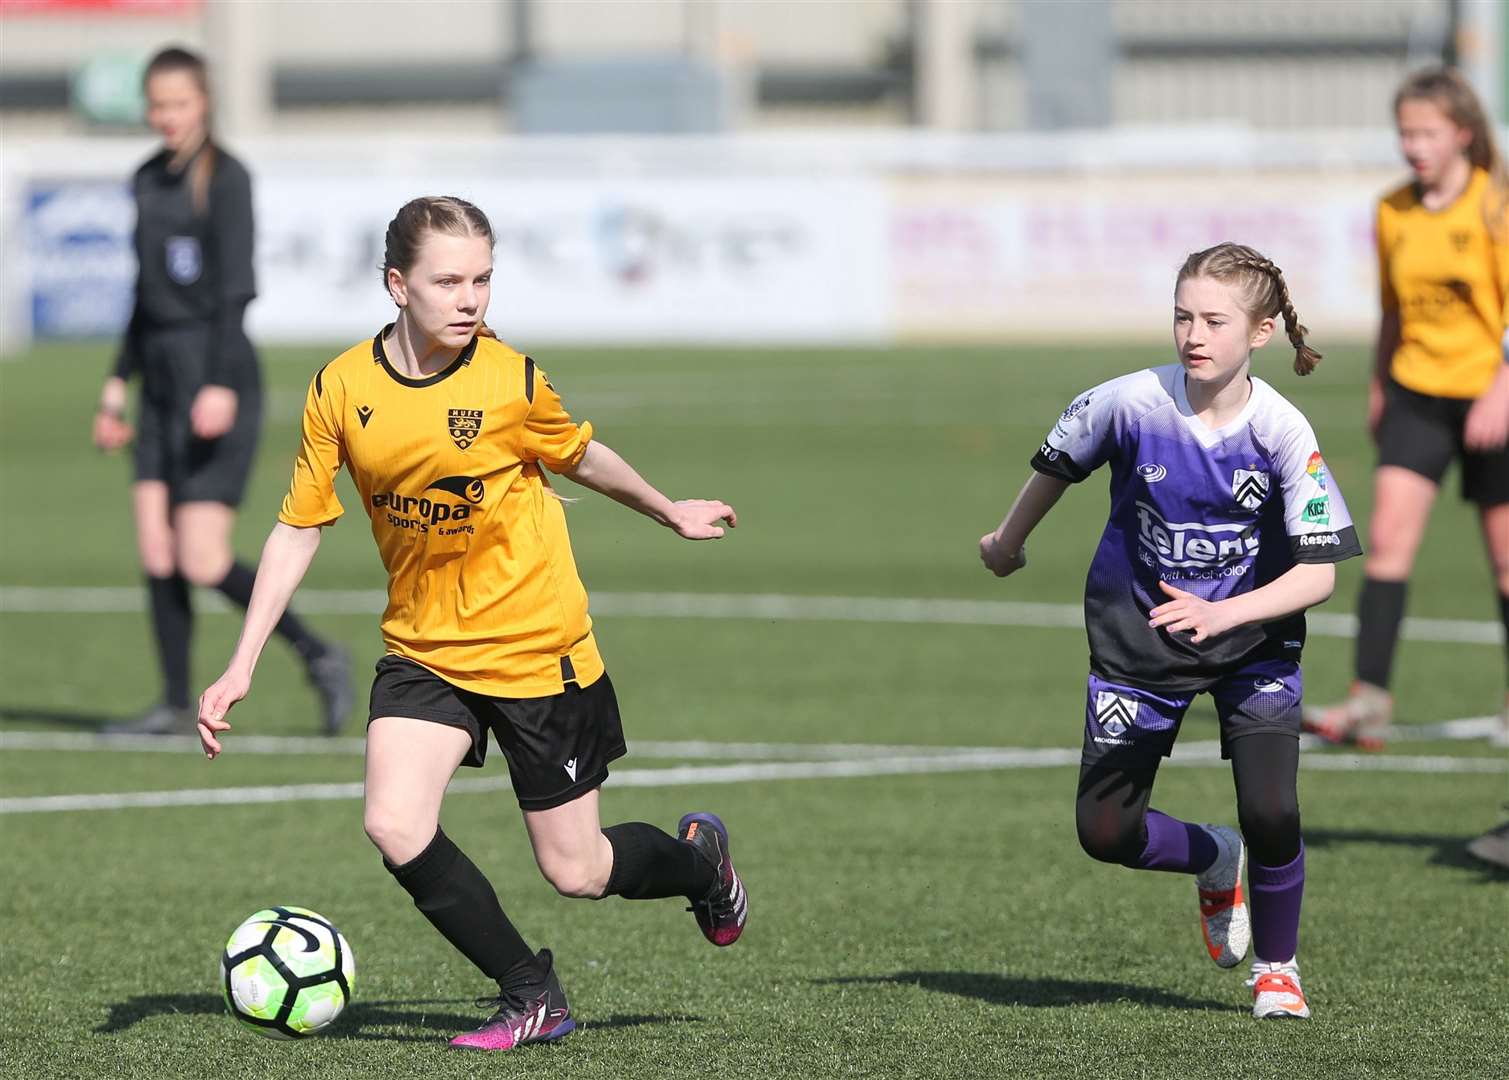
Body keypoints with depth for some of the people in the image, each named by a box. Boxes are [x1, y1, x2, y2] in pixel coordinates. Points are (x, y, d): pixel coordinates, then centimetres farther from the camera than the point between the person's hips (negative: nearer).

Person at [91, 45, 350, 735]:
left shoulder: (224, 177, -8)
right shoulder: (148, 180, 14)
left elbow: (235, 288, -15)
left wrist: (221, 386, -23)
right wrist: (118, 384, 21)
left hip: (216, 371, -7)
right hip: (161, 379, 7)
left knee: (203, 560, -11)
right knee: (156, 553, 0)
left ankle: (318, 657, 4)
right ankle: (177, 705, 7)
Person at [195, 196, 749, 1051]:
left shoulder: (510, 380, -14)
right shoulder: (342, 389, -9)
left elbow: (581, 458, 7)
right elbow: (300, 529, -2)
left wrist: (670, 512, 22)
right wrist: (242, 667, -5)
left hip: (538, 649, -2)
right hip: (422, 650, 2)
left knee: (575, 871, 2)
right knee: (396, 826, -19)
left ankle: (698, 859, 36)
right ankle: (531, 995, -1)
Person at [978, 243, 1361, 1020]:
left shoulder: (1282, 432, -20)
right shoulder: (1130, 404, -18)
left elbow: (1318, 572, -23)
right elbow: (1056, 465, 4)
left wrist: (1223, 614, -37)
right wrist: (1007, 543, 19)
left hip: (1252, 639, -2)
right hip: (1137, 640, 2)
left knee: (1270, 813, -17)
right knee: (1106, 832, -3)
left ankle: (1277, 967, 12)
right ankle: (1215, 863, 32)